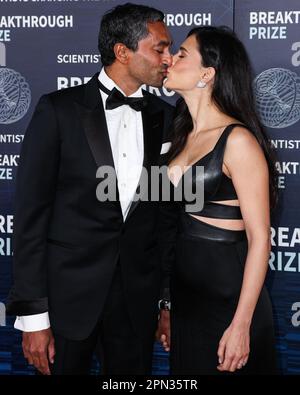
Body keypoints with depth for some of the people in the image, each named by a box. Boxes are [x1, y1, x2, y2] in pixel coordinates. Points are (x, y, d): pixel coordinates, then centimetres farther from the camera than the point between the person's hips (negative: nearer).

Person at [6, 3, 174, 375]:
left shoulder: (164, 117, 4)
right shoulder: (59, 110, -8)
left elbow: (168, 211, 9)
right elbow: (30, 213, -8)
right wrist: (32, 314, -11)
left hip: (138, 296, 4)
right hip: (68, 291, -3)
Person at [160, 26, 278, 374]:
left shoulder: (237, 140, -15)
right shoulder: (183, 135, 8)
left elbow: (259, 239, -16)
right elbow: (178, 221, 10)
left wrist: (241, 324, -19)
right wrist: (165, 304, 10)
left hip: (227, 297, -7)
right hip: (183, 293, 7)